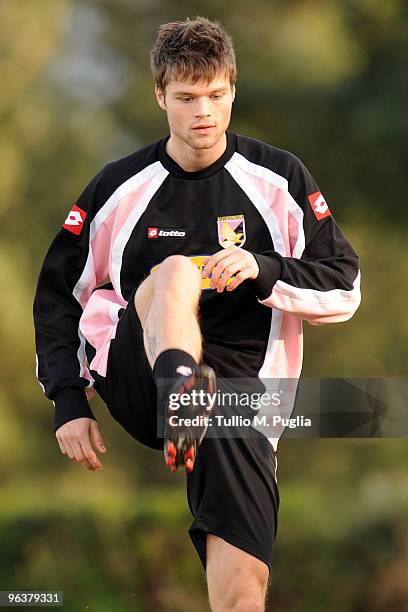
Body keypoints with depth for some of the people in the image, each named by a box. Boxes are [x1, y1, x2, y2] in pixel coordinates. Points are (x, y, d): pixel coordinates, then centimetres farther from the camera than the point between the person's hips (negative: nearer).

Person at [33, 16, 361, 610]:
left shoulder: (279, 178, 7)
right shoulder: (121, 187, 9)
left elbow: (345, 287, 6)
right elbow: (58, 293, 16)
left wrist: (263, 268, -12)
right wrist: (68, 400, 4)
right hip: (132, 378, 0)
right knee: (176, 272, -32)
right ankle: (179, 390, -60)